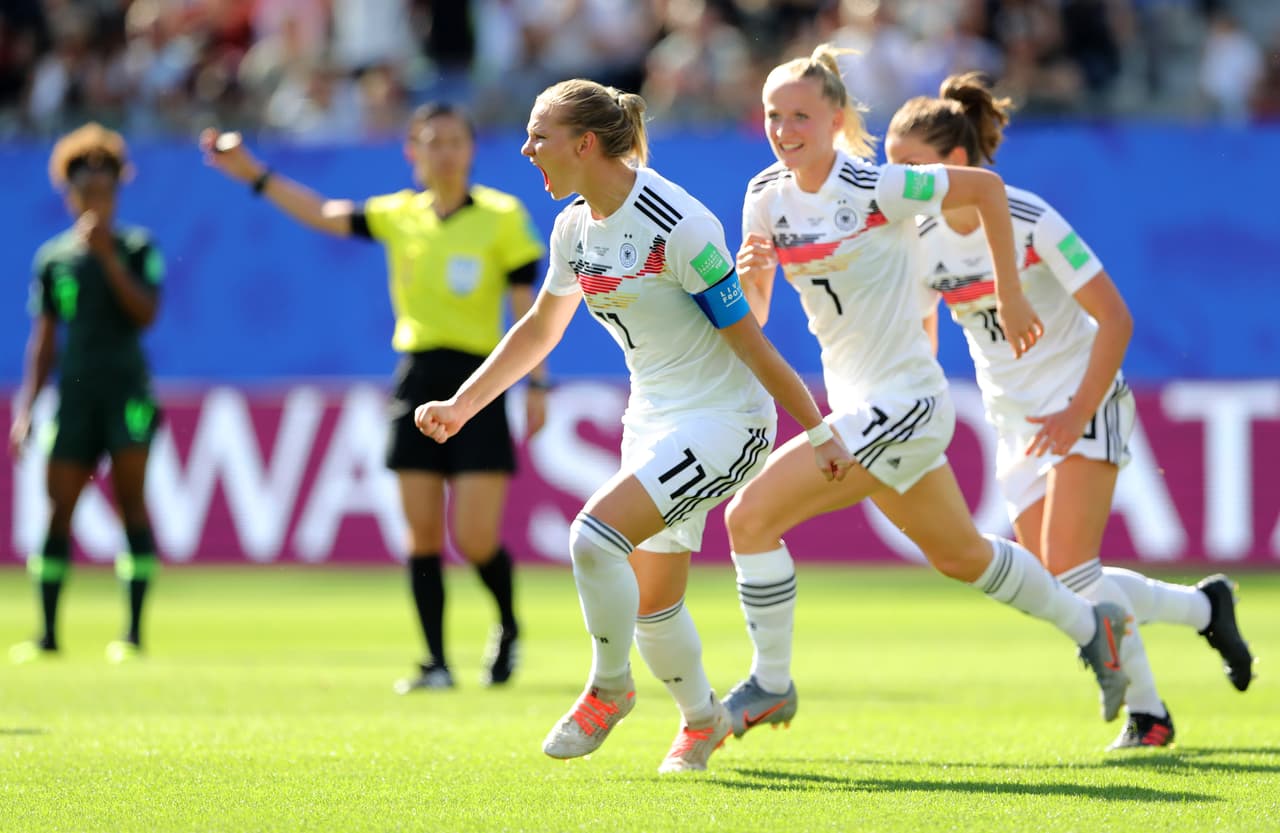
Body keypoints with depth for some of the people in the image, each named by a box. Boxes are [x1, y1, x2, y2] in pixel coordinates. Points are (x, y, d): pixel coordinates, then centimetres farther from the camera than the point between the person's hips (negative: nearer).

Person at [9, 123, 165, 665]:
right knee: (58, 508, -1)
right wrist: (26, 407, 8)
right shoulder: (53, 258, 11)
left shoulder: (137, 248, 4)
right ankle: (48, 633, 6)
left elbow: (146, 313, -9)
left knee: (131, 502, -8)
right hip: (73, 392, 2)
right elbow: (43, 340, 13)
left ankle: (134, 633, -6)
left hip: (127, 391, -2)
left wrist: (109, 257, -14)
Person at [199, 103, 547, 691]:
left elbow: (526, 305, -3)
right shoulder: (398, 215, 9)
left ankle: (508, 629, 20)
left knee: (476, 538, -9)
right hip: (417, 381, 4)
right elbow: (323, 215, 12)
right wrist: (253, 174, 7)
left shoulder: (502, 216, -2)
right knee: (422, 532, -1)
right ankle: (436, 662, 6)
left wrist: (537, 383, -7)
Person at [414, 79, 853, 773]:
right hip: (652, 421, 8)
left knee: (595, 534, -23)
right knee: (651, 601, 12)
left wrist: (818, 432, -13)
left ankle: (608, 688, -1)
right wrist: (459, 406, 17)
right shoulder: (575, 228, 3)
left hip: (723, 421, -8)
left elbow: (748, 340, -18)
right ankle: (701, 718, 37)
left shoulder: (675, 226, -22)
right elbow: (539, 331, 20)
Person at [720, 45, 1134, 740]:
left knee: (750, 515, -15)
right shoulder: (766, 199, 2)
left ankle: (771, 684, -1)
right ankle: (1089, 626, 42)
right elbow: (752, 320, 7)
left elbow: (985, 186, -7)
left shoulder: (874, 187, -17)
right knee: (959, 555, 23)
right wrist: (749, 275, -15)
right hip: (859, 406, 8)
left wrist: (1009, 296, -2)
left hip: (902, 403, -8)